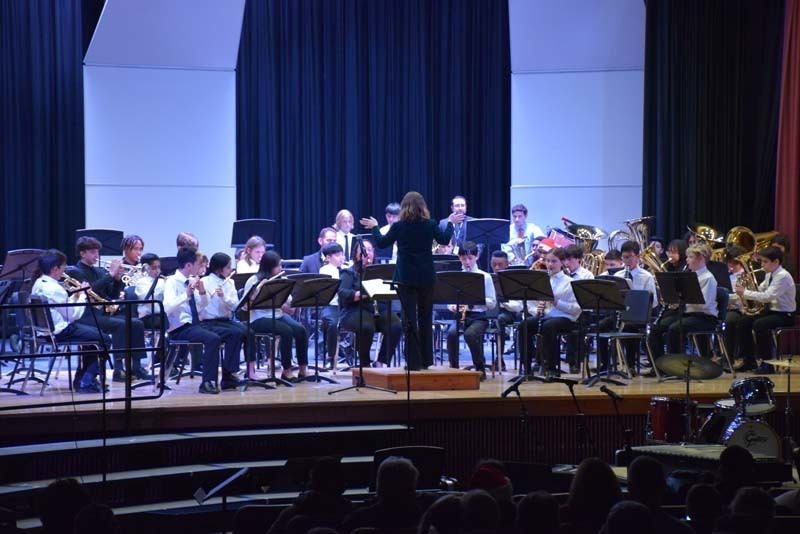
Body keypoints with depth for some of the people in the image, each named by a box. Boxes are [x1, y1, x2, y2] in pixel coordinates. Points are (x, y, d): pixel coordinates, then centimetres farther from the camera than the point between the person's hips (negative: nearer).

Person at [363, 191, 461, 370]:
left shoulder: (398, 227, -9)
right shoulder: (430, 225, -5)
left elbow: (381, 243, 4)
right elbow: (444, 240, 12)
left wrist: (374, 227, 20)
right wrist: (450, 223, 27)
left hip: (406, 278, -2)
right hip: (426, 277, 2)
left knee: (410, 320, 1)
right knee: (426, 318, 14)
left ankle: (414, 361, -2)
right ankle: (426, 360, 19)